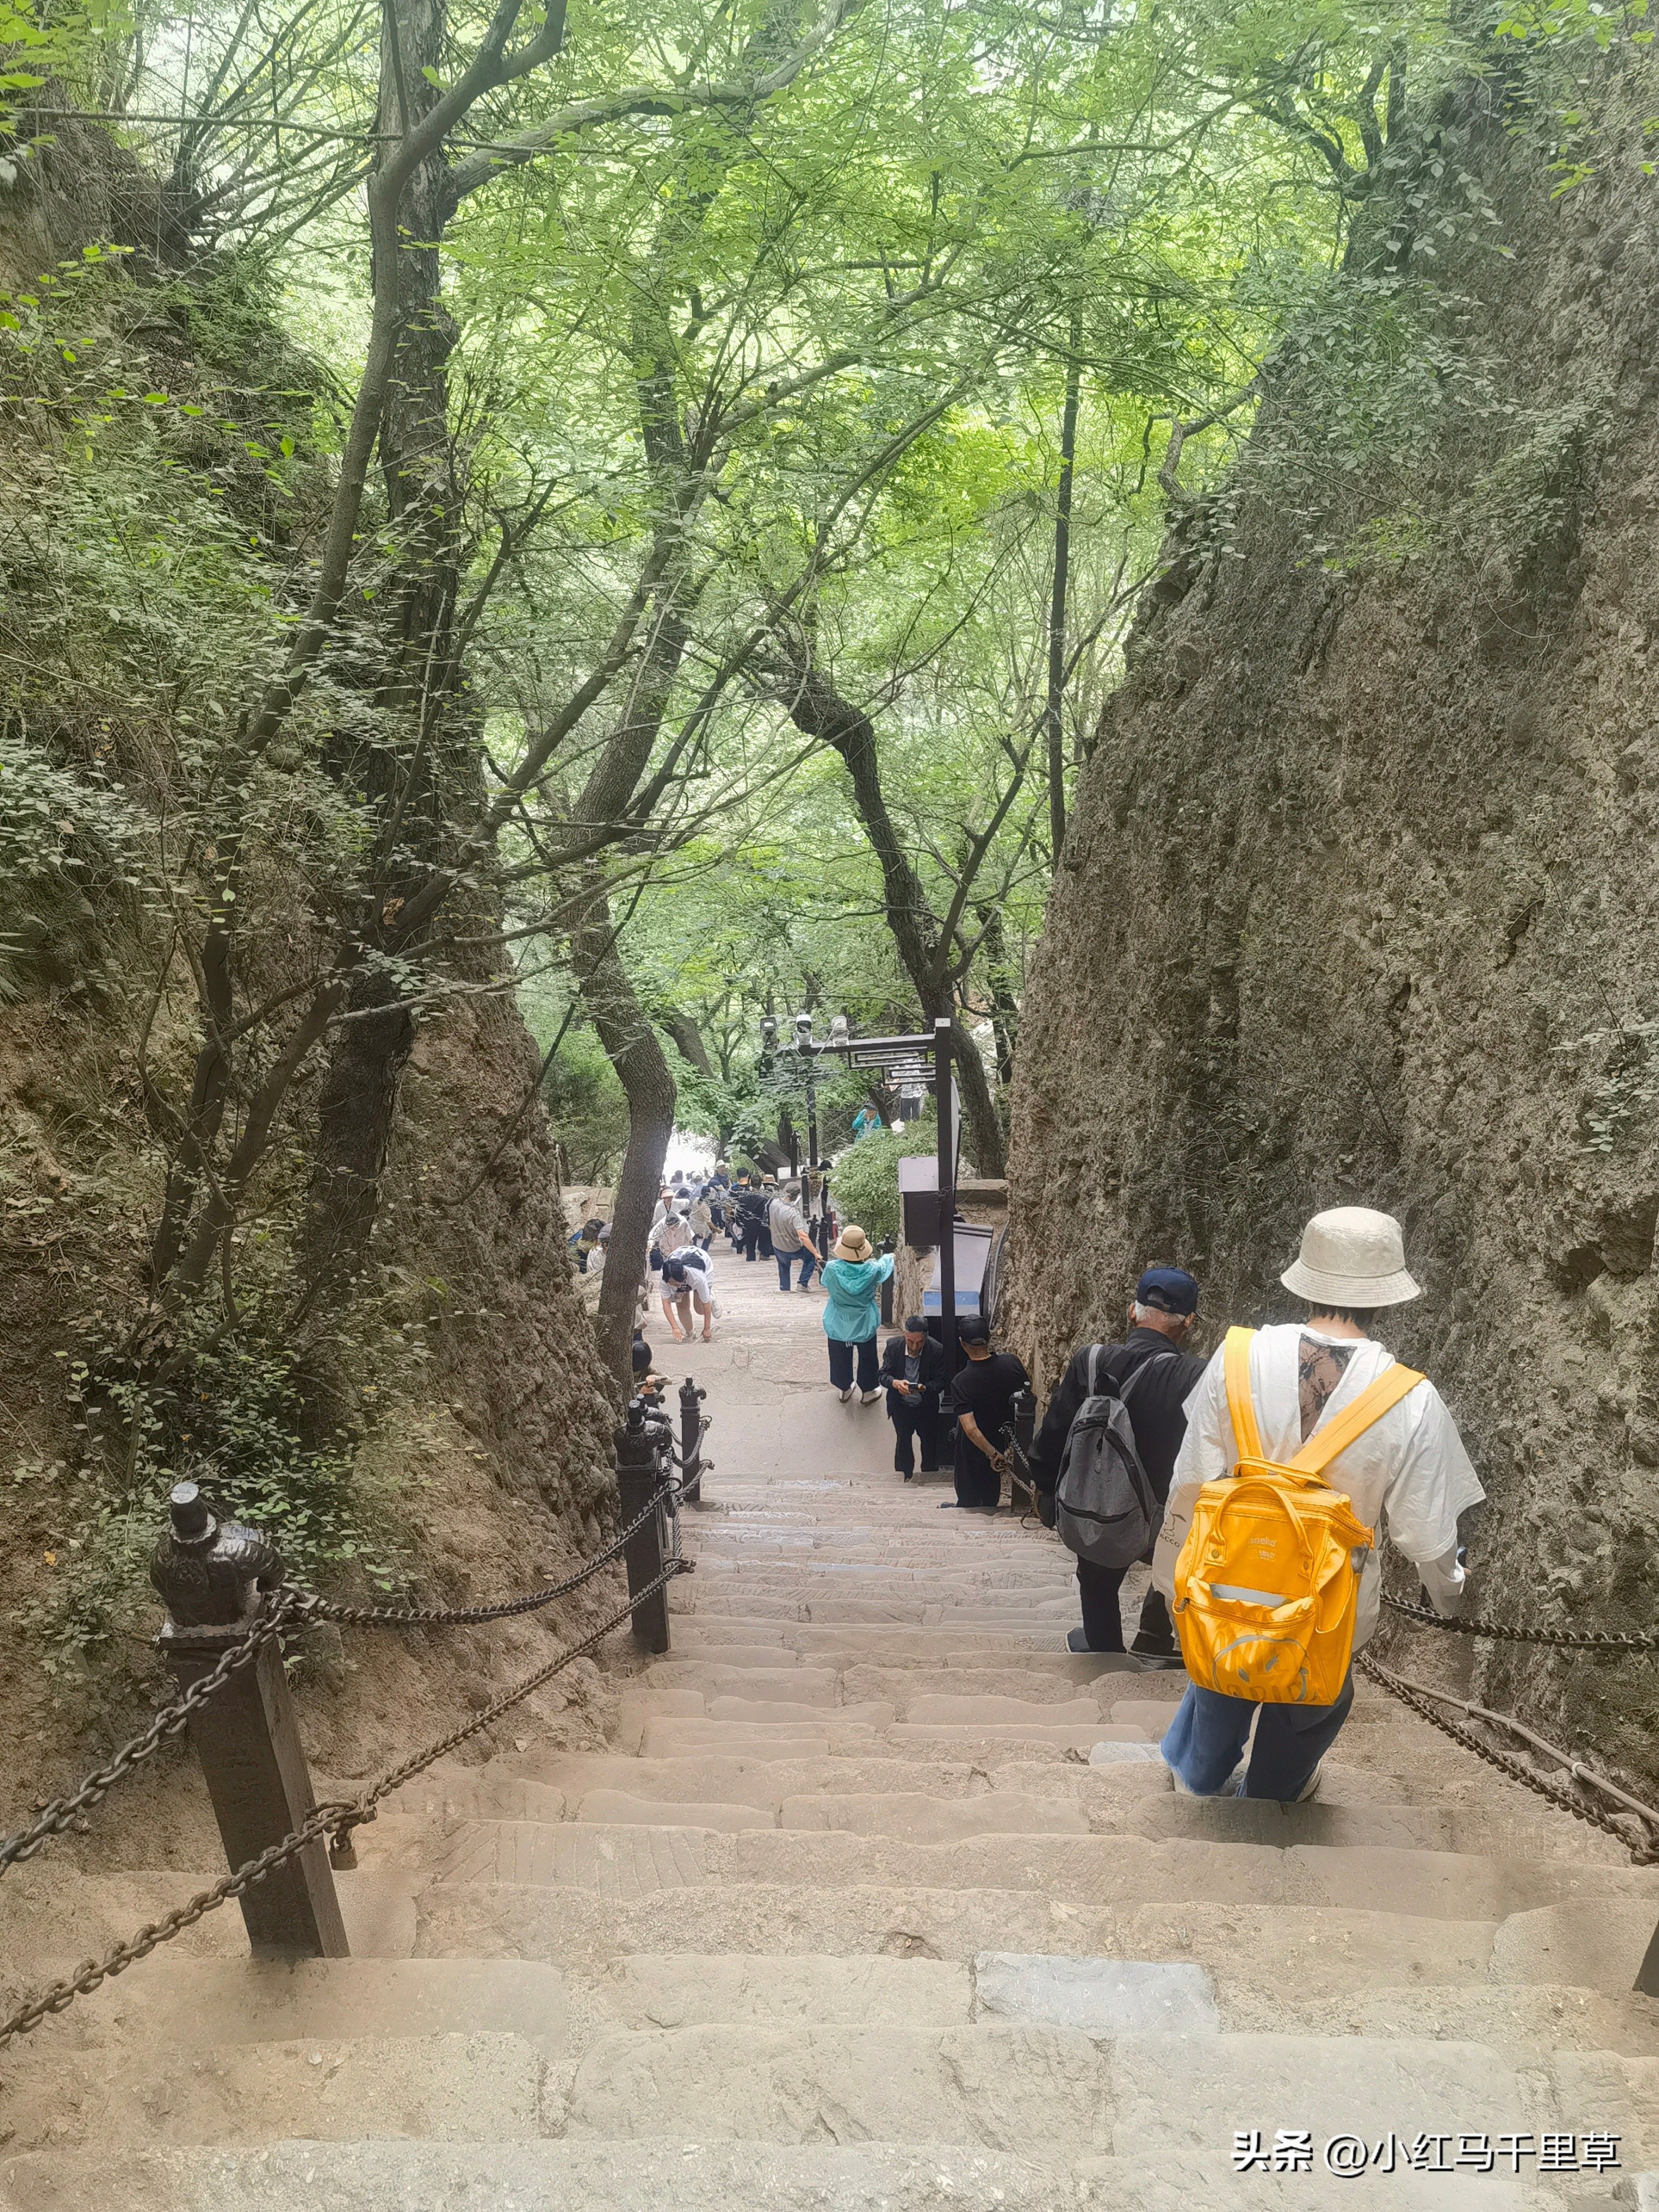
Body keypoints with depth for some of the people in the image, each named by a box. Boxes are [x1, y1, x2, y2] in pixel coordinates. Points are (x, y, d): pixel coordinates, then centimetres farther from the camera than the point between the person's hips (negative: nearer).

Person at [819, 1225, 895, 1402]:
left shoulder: (832, 1269, -27)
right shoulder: (871, 1270, -26)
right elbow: (884, 1264, 0)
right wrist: (889, 1257, 25)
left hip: (838, 1324, 1)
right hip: (865, 1324, -1)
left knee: (840, 1357, 24)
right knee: (867, 1358, 23)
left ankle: (845, 1390, 44)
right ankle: (867, 1392, 40)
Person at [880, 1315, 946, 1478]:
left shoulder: (937, 1350, -22)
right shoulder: (893, 1346, -18)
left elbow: (940, 1381, -15)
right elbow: (884, 1374, -10)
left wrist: (925, 1388, -36)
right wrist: (895, 1383, -32)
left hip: (927, 1407, -1)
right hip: (901, 1405, 1)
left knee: (930, 1442, 18)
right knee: (903, 1442, 18)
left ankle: (930, 1476, 42)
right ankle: (906, 1476, 41)